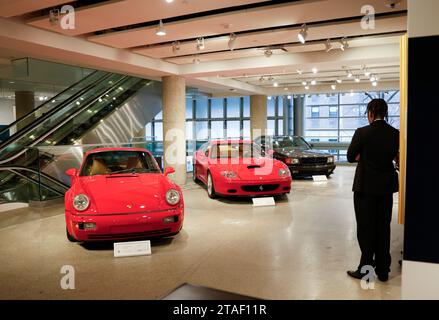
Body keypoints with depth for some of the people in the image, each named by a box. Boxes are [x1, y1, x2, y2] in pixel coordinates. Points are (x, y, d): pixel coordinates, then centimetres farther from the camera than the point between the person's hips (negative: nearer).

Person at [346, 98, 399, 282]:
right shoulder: (395, 133, 0)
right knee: (383, 227, 13)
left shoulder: (362, 132, -14)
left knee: (366, 228, 5)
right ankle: (383, 270, 23)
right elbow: (394, 156, 9)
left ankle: (365, 269, 12)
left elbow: (351, 157, -8)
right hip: (386, 186, 5)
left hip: (366, 186, -4)